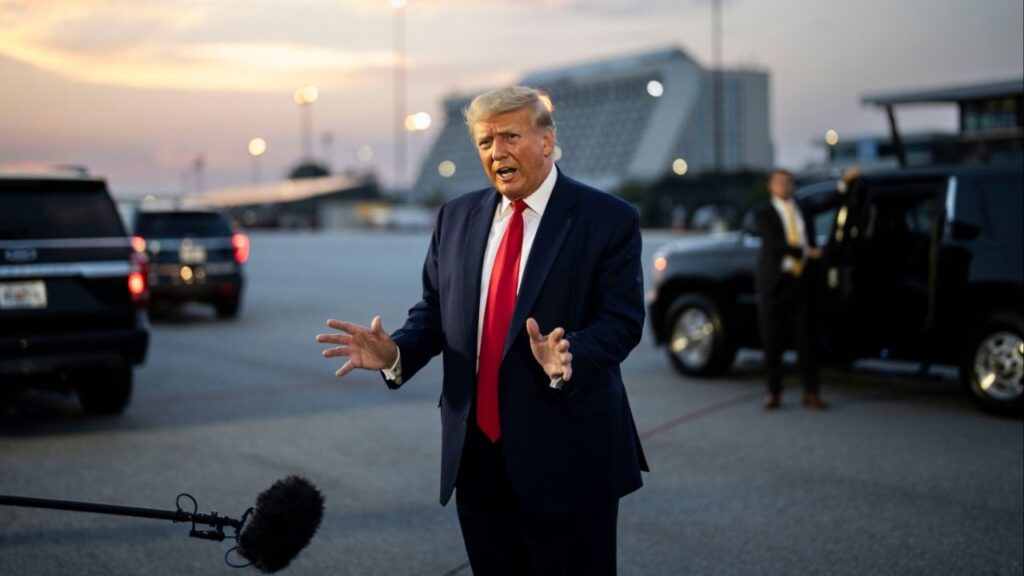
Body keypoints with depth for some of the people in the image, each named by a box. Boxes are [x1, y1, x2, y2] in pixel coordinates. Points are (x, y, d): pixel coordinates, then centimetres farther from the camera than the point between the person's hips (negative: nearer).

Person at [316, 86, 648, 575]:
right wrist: (396, 353, -9)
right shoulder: (457, 217, 10)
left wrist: (569, 358, -31)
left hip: (568, 457, -4)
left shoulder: (609, 220, -5)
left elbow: (621, 319, -11)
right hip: (475, 453, 5)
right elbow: (434, 311, 12)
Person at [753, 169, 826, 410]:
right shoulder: (763, 214, 1)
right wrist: (806, 252, -14)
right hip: (775, 282, -3)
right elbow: (774, 244, -13)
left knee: (806, 338, 1)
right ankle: (774, 392, 7)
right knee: (772, 341, 0)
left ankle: (811, 392, 5)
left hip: (802, 281, 3)